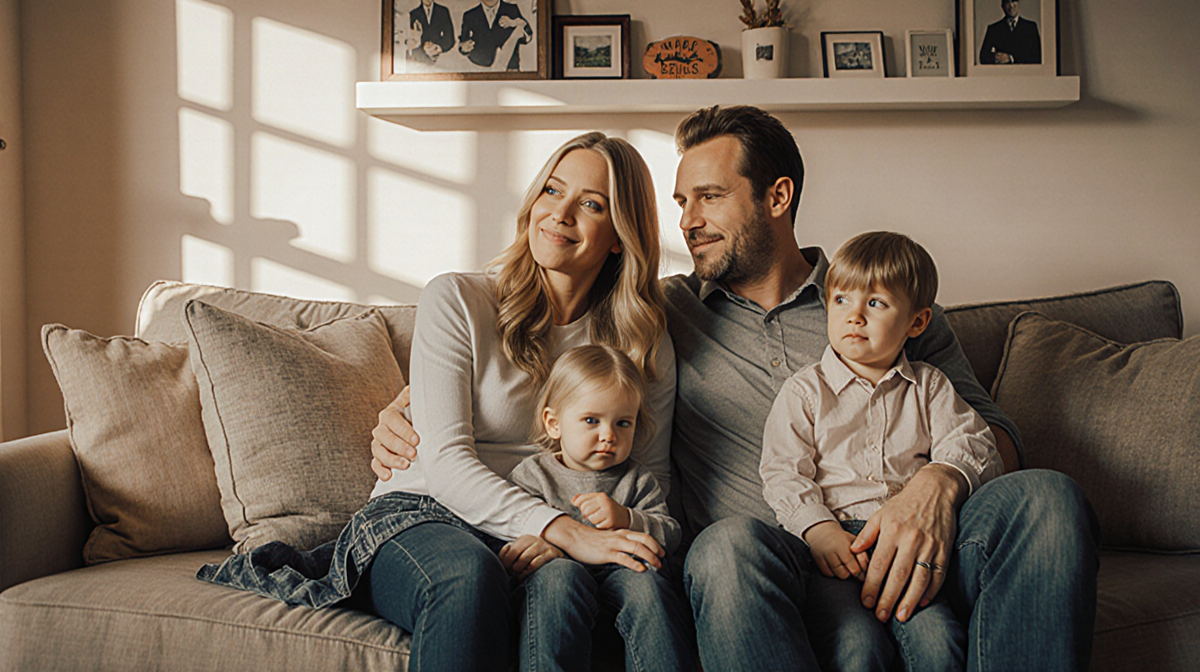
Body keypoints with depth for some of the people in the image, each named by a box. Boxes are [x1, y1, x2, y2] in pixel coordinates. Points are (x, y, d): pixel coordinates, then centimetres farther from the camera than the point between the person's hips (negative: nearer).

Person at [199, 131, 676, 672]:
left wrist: (556, 537, -17)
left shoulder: (647, 345, 7)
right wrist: (568, 531, -26)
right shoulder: (456, 301, -2)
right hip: (423, 514, -1)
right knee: (468, 575, -39)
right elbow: (445, 459, -11)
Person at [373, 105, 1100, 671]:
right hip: (762, 575, -2)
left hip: (894, 553, 2)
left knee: (1045, 496, -28)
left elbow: (990, 426, 11)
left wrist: (939, 482, -13)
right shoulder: (664, 311, 20)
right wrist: (407, 402, 7)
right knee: (730, 543, -39)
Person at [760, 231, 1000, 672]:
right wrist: (821, 531, -14)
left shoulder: (929, 387, 19)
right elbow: (783, 473, 3)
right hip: (834, 539, -2)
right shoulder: (804, 392, 11)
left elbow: (970, 445, 9)